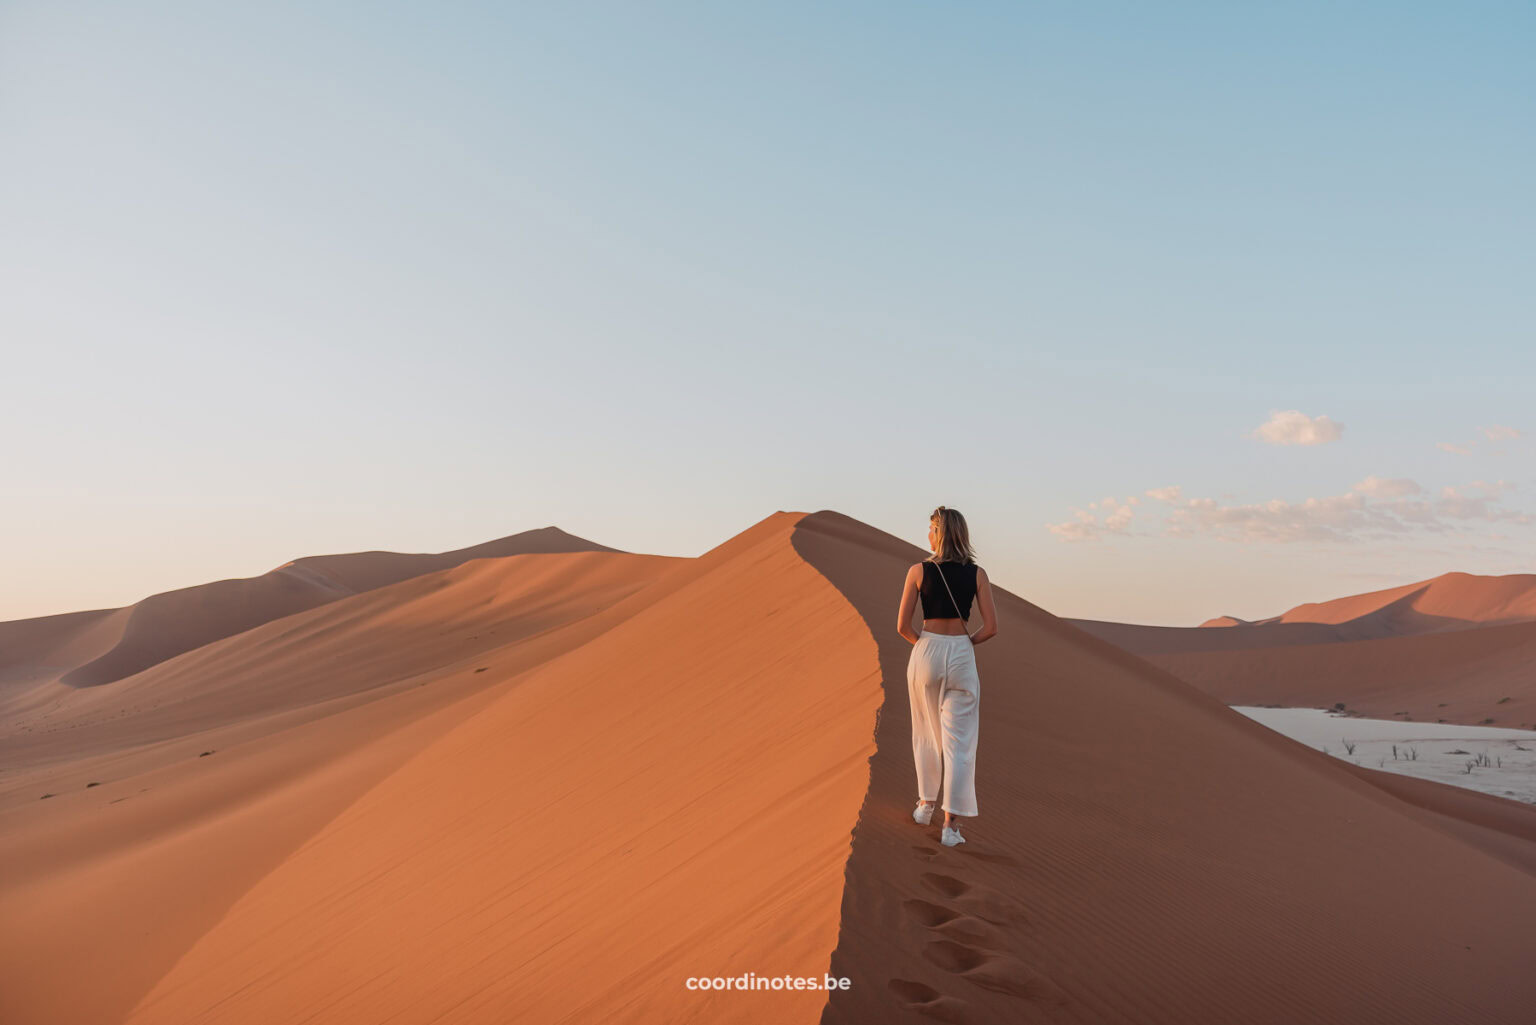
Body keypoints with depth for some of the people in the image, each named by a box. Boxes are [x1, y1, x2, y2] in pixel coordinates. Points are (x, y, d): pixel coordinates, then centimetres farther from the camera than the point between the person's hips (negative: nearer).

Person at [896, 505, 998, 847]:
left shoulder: (919, 571, -5)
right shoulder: (977, 574, -1)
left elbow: (902, 626, -4)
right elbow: (990, 628, -3)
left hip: (926, 653, 0)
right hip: (961, 656, 0)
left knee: (927, 735, 19)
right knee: (959, 742, 3)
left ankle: (926, 805, 31)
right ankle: (951, 824, 0)